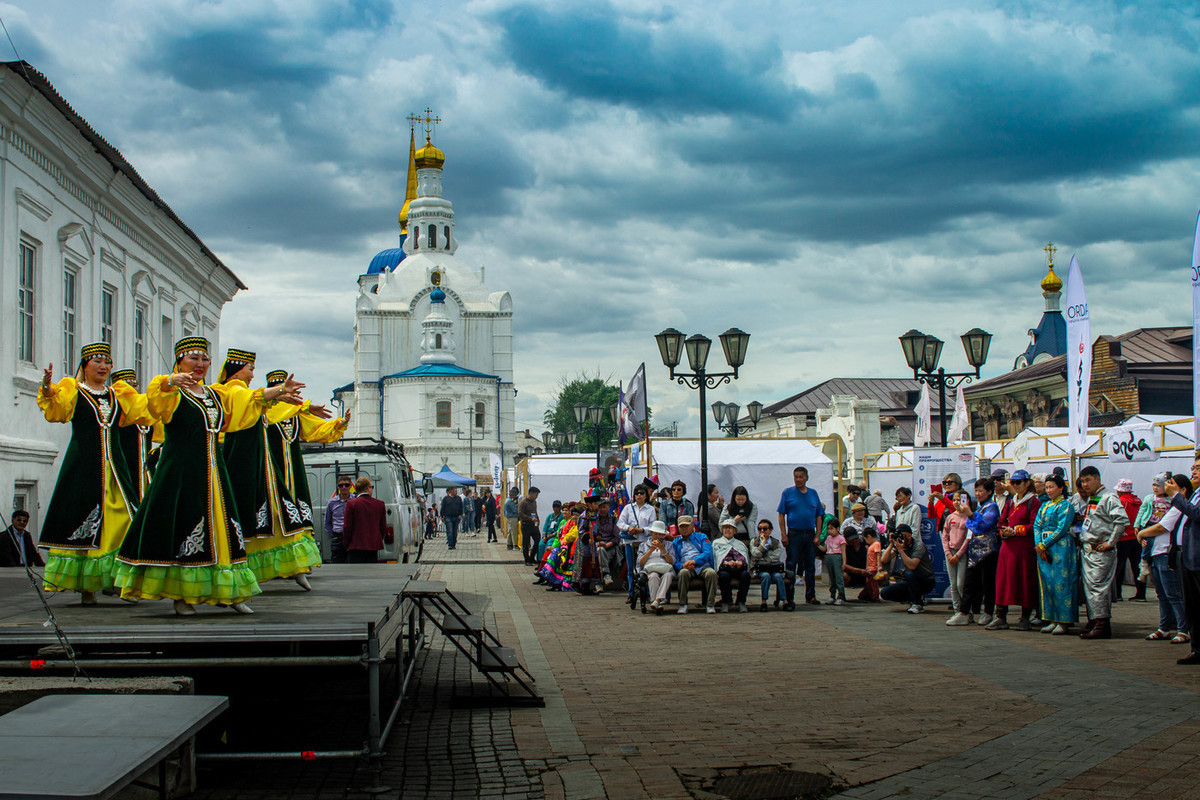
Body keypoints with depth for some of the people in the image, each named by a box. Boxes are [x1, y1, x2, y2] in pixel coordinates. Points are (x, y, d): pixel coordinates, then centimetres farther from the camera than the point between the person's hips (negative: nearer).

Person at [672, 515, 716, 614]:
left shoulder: (701, 537, 20)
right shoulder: (675, 542, 23)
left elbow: (707, 553, 2)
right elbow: (674, 562, 10)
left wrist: (694, 561, -15)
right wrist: (683, 565, -15)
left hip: (703, 566, 0)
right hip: (687, 569, 0)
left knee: (711, 573, -34)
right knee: (683, 573, -36)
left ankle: (711, 605, -27)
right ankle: (683, 605, -29)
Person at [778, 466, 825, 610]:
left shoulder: (813, 494, 9)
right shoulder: (788, 493, 1)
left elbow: (818, 516, 11)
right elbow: (781, 515, -1)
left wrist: (817, 535, 2)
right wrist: (784, 535, -9)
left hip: (810, 534, 3)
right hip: (794, 534, -3)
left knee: (810, 566, 11)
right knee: (791, 567, -4)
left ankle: (810, 596, 22)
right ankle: (789, 599, -2)